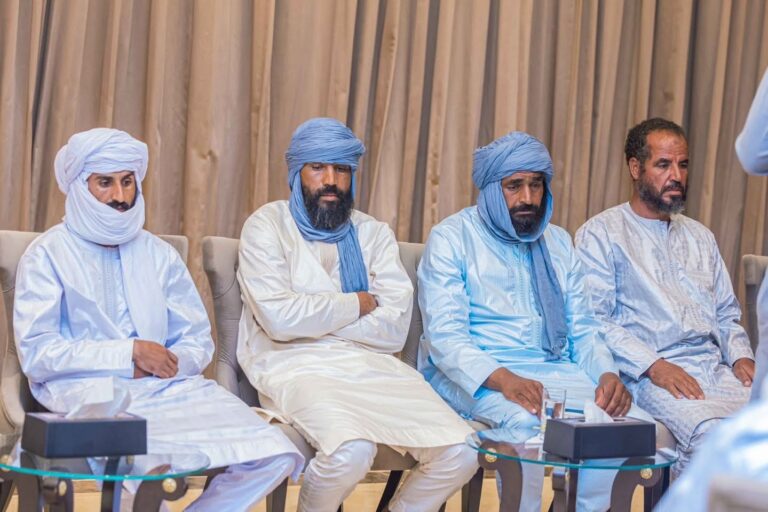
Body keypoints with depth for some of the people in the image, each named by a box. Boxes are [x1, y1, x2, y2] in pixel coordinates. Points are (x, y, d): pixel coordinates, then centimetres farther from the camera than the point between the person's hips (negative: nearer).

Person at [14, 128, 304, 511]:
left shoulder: (158, 254, 18)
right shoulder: (48, 255, 4)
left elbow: (198, 343, 14)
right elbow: (35, 353, -7)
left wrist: (164, 363, -8)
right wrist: (130, 353, -11)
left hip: (167, 388, 5)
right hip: (89, 394, -5)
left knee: (275, 457, -19)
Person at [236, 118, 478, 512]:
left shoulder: (374, 234, 14)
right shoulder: (267, 226, 3)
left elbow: (394, 328, 0)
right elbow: (279, 318, -13)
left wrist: (313, 317, -7)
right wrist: (357, 304, -1)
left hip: (369, 363, 4)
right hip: (295, 365, -4)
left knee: (459, 453, -18)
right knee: (351, 450, -35)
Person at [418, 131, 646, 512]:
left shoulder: (558, 243, 16)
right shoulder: (451, 239, -2)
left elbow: (583, 329, 15)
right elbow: (444, 336, -12)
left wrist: (607, 374, -8)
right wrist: (503, 380, -29)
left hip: (552, 371, 5)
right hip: (476, 377, -5)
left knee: (637, 423, -20)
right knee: (529, 422, -36)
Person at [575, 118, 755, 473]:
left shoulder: (700, 237, 26)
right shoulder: (600, 234, 5)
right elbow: (594, 320, -6)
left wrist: (741, 356, 5)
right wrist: (654, 366, -17)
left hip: (715, 368, 6)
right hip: (649, 376, -6)